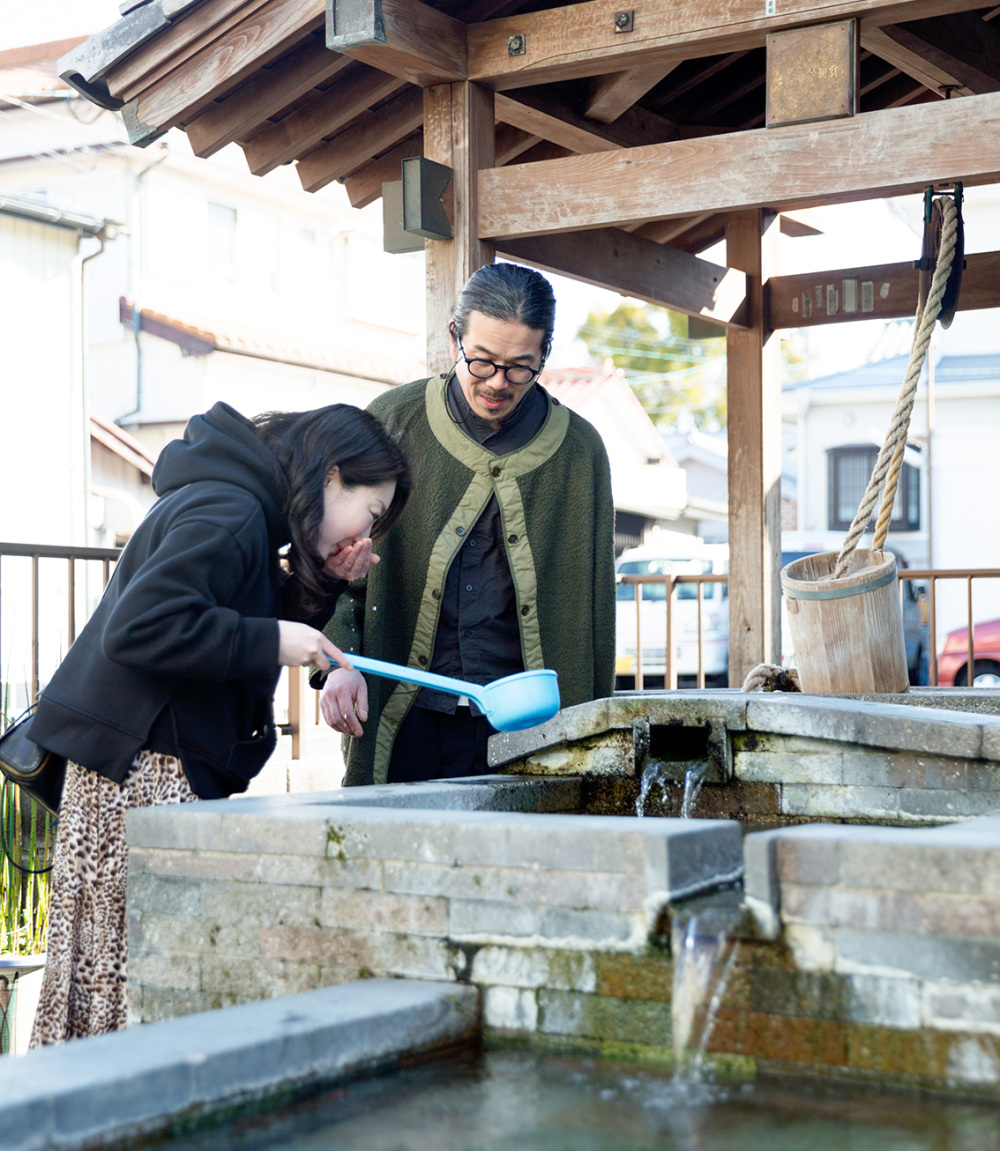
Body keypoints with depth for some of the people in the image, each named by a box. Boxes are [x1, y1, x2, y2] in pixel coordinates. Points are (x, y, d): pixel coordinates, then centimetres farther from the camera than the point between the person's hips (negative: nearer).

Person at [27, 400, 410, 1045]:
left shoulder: (244, 509, 17)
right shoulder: (224, 514, -15)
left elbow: (256, 629, 21)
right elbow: (138, 629, -25)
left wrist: (324, 582, 7)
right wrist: (272, 642, -20)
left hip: (172, 762, 10)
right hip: (141, 761, -10)